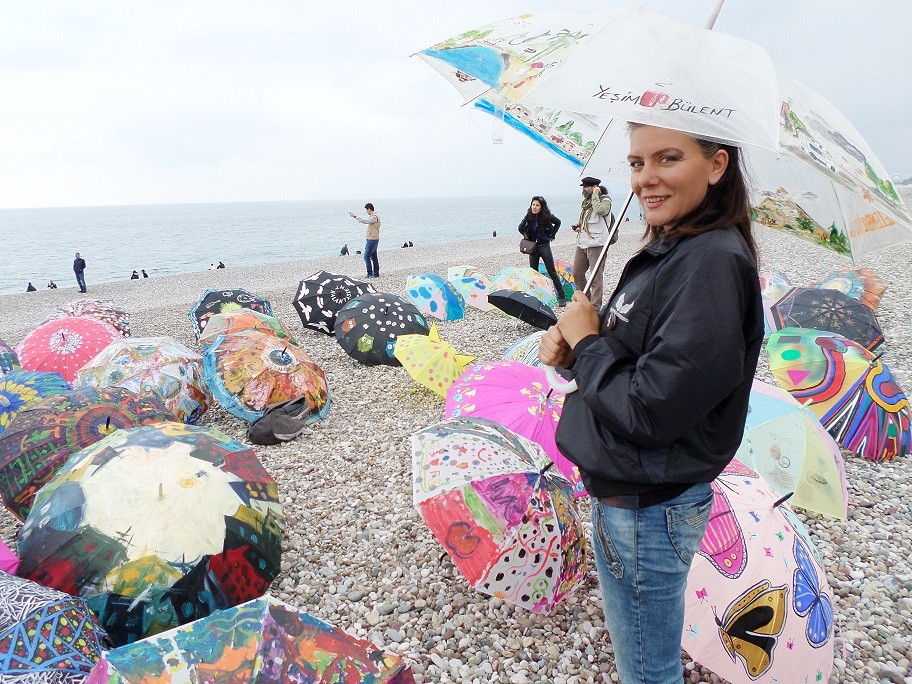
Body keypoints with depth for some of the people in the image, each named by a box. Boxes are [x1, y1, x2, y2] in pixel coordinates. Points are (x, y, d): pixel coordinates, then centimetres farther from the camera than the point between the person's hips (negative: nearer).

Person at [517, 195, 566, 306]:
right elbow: (520, 228, 10)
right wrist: (527, 237, 8)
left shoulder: (547, 216, -11)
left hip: (544, 245, -3)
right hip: (533, 246, 3)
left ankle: (562, 297, 3)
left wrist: (552, 235, 4)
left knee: (552, 272, -2)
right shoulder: (529, 216, -4)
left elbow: (558, 222, 6)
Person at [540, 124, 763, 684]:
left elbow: (649, 411, -28)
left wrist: (586, 341, -14)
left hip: (648, 511, -9)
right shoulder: (666, 251, 7)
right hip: (623, 491, 9)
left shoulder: (714, 264, -23)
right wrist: (570, 350, -7)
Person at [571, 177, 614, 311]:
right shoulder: (585, 202, 17)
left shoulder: (605, 200, -6)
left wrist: (595, 195, -14)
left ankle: (595, 307, 1)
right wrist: (577, 226, 9)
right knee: (577, 274, 12)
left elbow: (600, 210, -29)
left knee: (596, 277, -4)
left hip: (596, 244, -8)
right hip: (582, 243, 8)